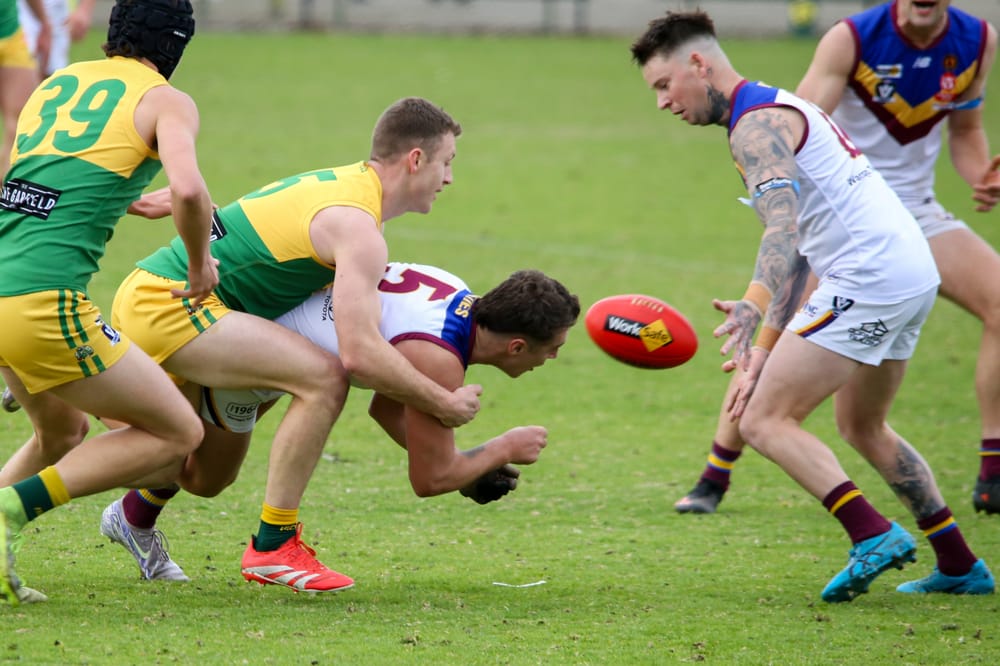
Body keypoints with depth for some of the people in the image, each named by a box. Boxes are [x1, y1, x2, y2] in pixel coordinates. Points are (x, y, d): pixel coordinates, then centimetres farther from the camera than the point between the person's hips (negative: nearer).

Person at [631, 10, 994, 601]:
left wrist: (755, 309, -38)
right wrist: (772, 341, 21)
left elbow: (783, 226, -26)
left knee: (764, 420, -9)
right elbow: (798, 245, 26)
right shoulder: (781, 109, 23)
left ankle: (874, 535, -21)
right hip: (915, 271, 10)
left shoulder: (756, 125, -10)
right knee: (863, 427, 25)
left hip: (868, 279, -10)